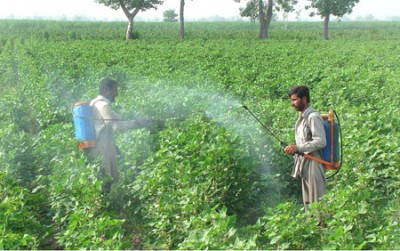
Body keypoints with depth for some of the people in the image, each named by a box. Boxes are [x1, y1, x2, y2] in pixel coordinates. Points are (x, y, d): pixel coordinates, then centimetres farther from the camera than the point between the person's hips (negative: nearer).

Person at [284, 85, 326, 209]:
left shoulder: (313, 117, -12)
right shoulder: (302, 118, 16)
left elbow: (321, 141, -19)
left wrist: (298, 148, -20)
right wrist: (294, 149, 5)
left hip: (313, 163, -10)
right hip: (304, 165, 10)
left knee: (316, 202, -6)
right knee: (308, 203, 14)